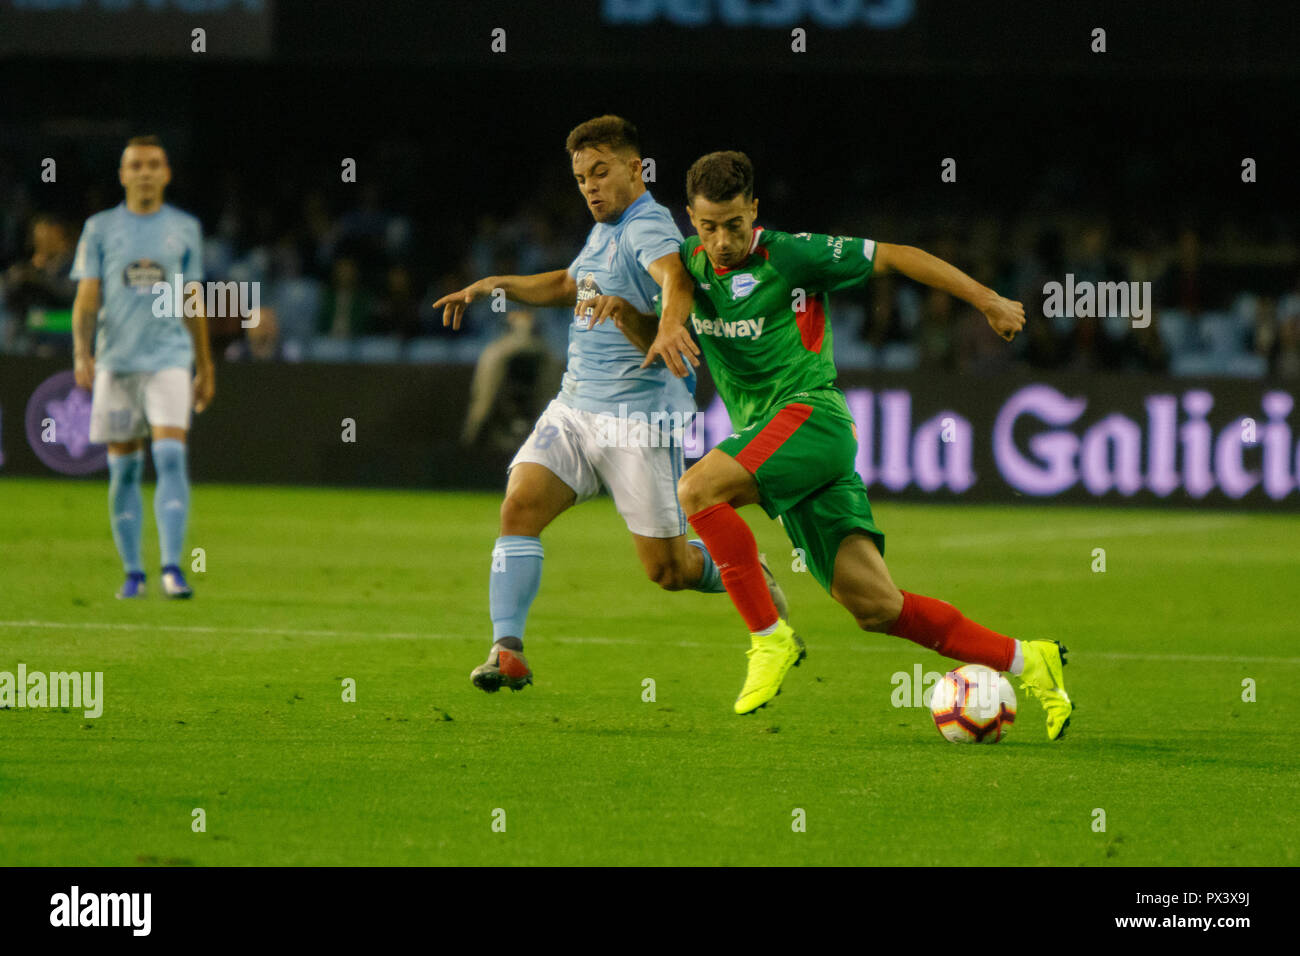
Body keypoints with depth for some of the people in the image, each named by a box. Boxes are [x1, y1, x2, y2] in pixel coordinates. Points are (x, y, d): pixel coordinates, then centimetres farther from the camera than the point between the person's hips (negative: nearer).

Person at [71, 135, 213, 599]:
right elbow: (86, 299, 3)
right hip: (115, 361, 1)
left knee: (170, 457, -16)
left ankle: (172, 567, -19)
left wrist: (205, 368, 18)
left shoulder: (185, 228, 9)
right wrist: (82, 353, -12)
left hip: (169, 359, 0)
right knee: (123, 469, 3)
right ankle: (132, 573, 11)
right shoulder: (100, 228, 6)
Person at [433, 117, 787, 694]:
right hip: (574, 408, 8)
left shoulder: (649, 228, -15)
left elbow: (676, 279, -38)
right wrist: (495, 286, 26)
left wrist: (668, 325, -59)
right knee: (519, 509, -15)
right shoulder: (605, 230, 15)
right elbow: (569, 285, 36)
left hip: (641, 419, -8)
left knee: (668, 571, -1)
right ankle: (507, 649, -17)